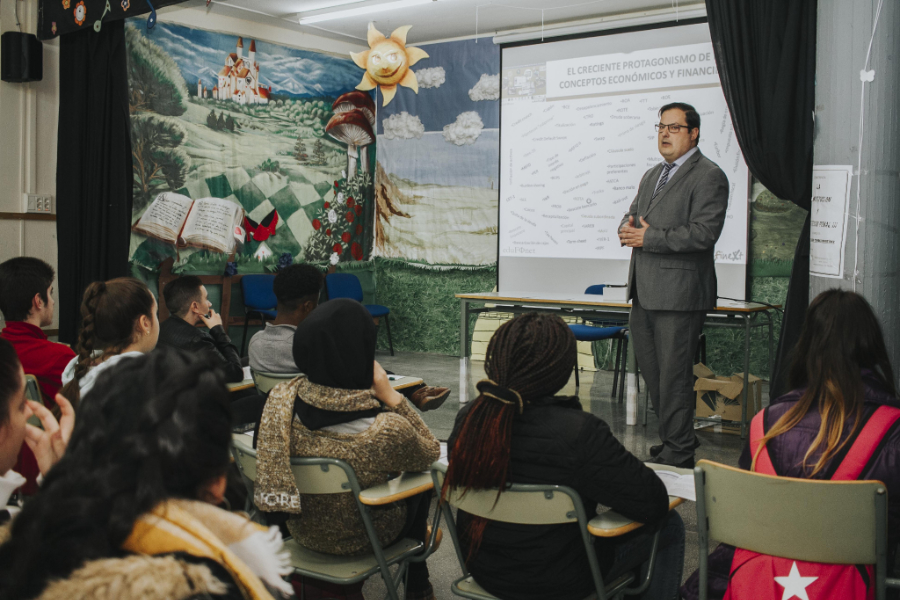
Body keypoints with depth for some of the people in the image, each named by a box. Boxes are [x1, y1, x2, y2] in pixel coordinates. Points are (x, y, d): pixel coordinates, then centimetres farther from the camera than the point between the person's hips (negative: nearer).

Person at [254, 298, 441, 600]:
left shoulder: (279, 399, -24)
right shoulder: (386, 430, -37)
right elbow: (431, 453, -13)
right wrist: (392, 396, -19)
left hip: (302, 531, 4)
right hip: (360, 540, -4)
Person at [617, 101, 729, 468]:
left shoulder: (708, 177, -7)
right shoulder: (652, 175, 20)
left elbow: (703, 232, -18)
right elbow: (633, 215, 26)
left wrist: (649, 237, -17)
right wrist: (628, 228, 1)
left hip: (680, 294, -9)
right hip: (645, 293, 9)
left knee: (674, 376, -3)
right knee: (650, 370, 15)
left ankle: (678, 455, 10)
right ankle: (676, 437, 32)